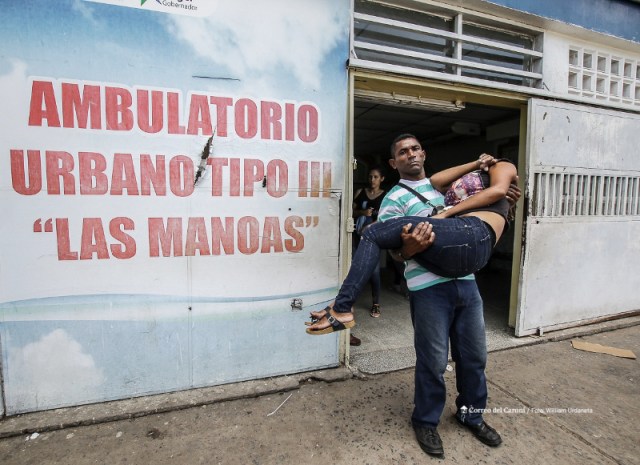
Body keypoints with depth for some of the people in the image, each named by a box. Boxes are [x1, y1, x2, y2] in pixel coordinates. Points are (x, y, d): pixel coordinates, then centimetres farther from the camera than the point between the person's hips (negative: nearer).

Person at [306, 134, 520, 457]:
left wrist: (502, 198, 11)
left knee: (474, 355, 17)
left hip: (465, 281, 6)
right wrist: (411, 246, -29)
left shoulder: (443, 186, 17)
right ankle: (426, 422, 30)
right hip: (430, 288, -6)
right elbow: (397, 252, -8)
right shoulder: (394, 199, -2)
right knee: (433, 360, 4)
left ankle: (471, 414, 41)